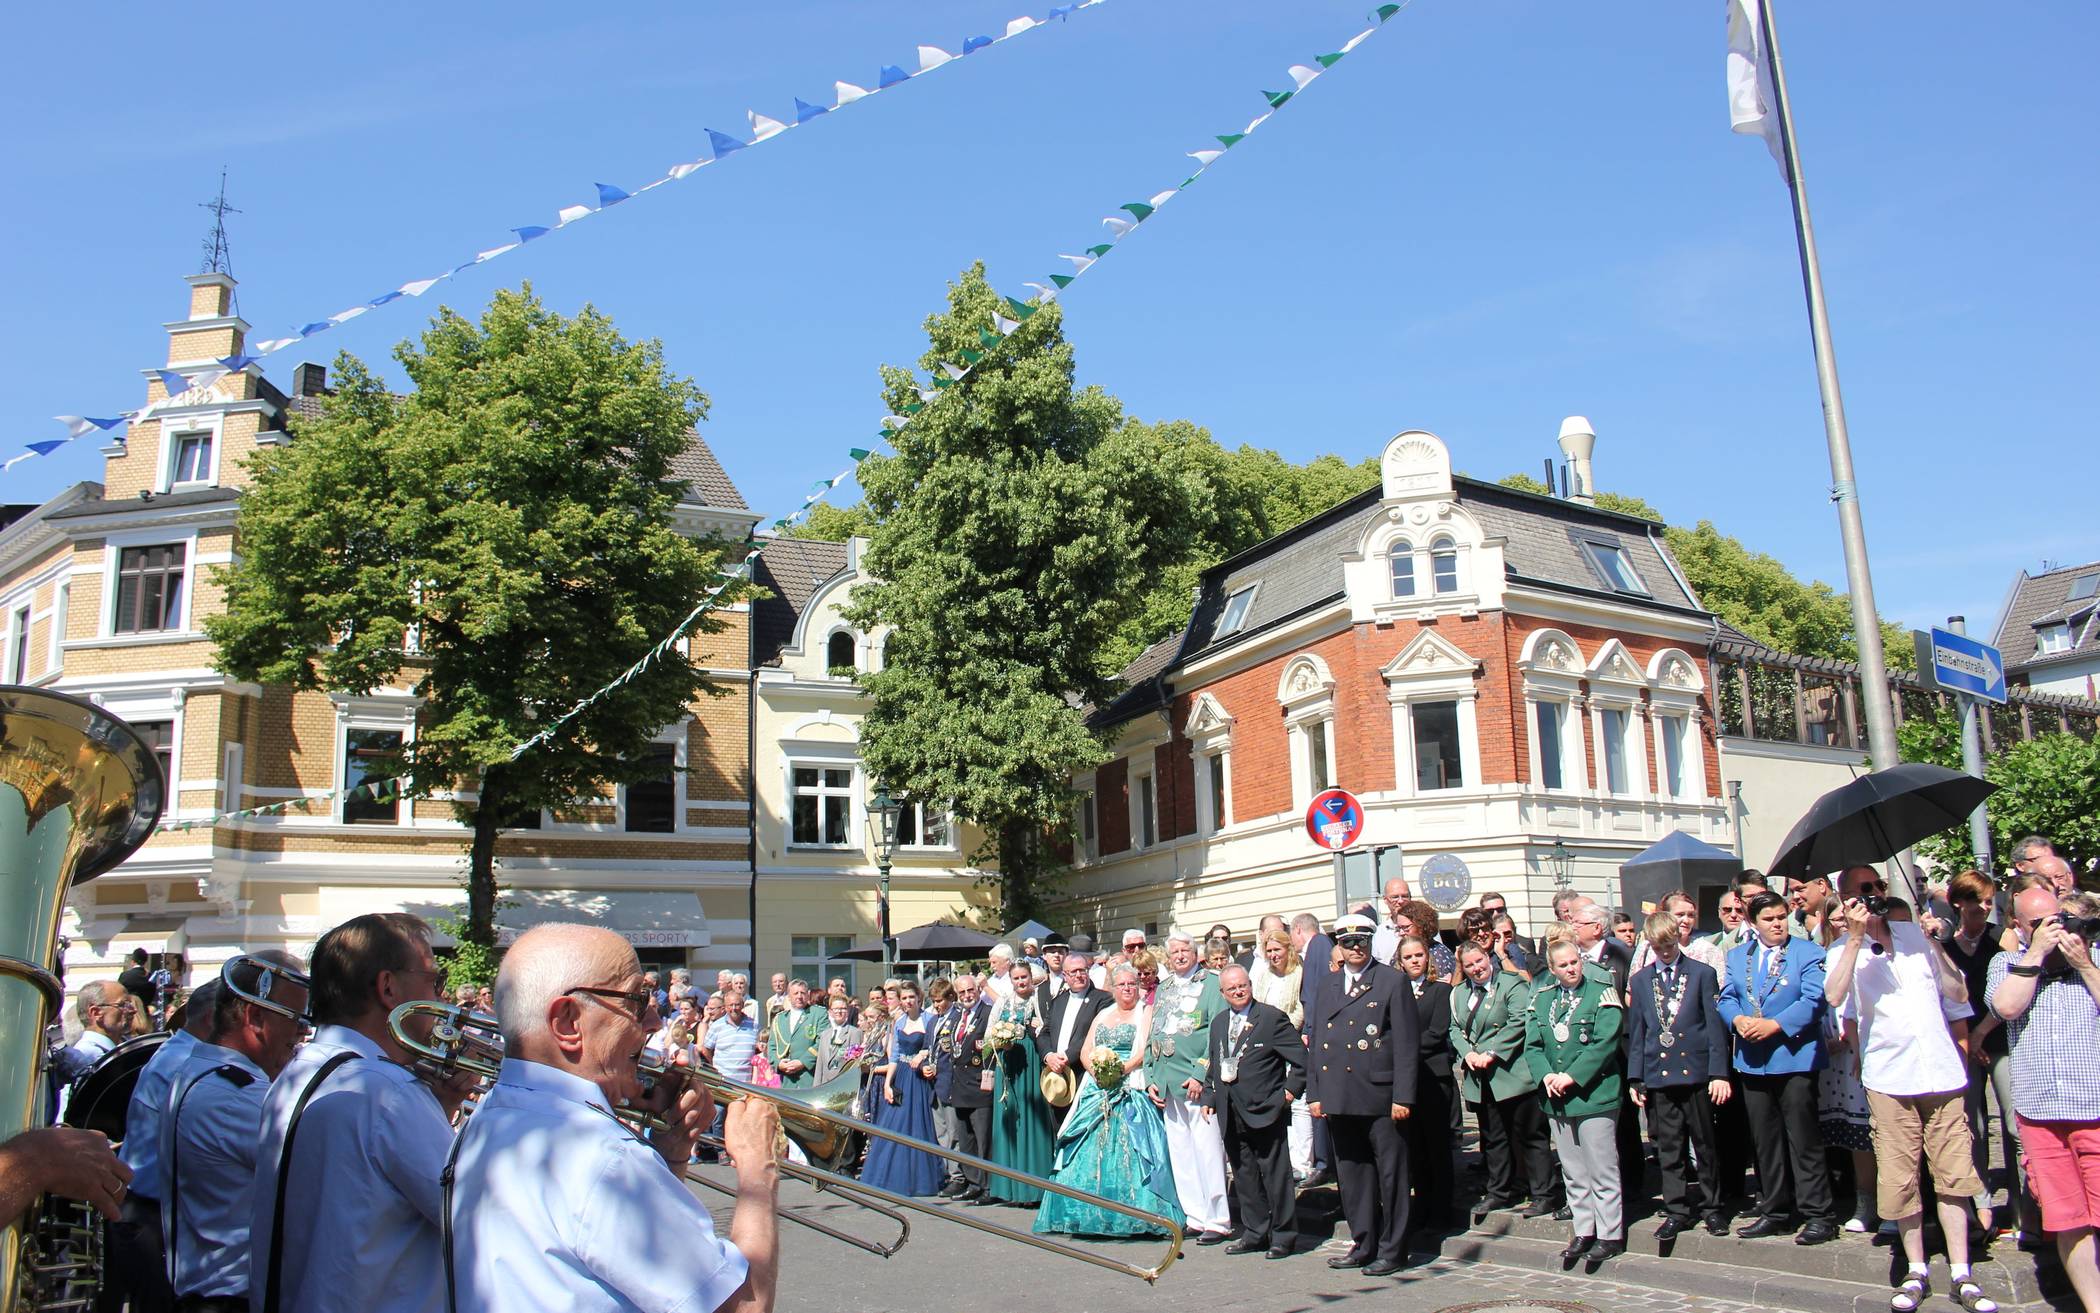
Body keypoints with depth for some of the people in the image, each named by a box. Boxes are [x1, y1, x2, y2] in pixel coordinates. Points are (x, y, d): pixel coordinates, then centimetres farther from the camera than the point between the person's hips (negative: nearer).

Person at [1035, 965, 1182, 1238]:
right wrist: (1096, 1069, -7)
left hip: (1130, 1090, -5)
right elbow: (1085, 1051, 13)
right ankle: (1090, 1214, 5)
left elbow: (1143, 1052, -8)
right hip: (1097, 1090, 5)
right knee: (1089, 1151, 0)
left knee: (1127, 1151, -12)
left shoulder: (1145, 1013, 4)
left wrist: (1120, 1069, -21)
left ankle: (1134, 1216, -9)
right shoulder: (1102, 1015, 19)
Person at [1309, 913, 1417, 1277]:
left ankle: (1392, 1250, 11)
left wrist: (1403, 1096, -12)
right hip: (1340, 1099, 5)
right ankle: (1364, 1245, 22)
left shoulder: (1392, 982, -2)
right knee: (1353, 1176, 12)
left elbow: (1407, 1043, -6)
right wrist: (1315, 1094, 10)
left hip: (1380, 1098, -5)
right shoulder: (1328, 990, 15)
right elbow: (1317, 1043, 17)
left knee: (1390, 1175, 1)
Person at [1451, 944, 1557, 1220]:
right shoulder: (1459, 994, 14)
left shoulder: (1513, 985, -7)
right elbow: (1455, 1029, 13)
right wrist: (1468, 1053, -6)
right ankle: (1500, 1192, 24)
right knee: (1492, 1138, 13)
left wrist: (1490, 1054, -18)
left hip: (1513, 1075, -6)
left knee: (1530, 1135, 0)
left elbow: (1518, 1023, -16)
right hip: (1480, 1080, 6)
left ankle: (1545, 1194, 7)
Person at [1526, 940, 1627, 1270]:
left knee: (1602, 1170, 1)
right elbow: (1532, 1045, 7)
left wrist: (1571, 1077, -18)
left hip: (1594, 1094, -5)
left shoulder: (1601, 994, -7)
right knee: (1573, 1173, 13)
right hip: (1556, 1098, 6)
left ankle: (1610, 1236, 10)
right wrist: (1546, 1076, -11)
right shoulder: (1541, 998, 9)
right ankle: (1584, 1232, 24)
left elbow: (1605, 1043, -15)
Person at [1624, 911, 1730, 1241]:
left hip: (1696, 1072, -2)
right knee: (1668, 1149, 6)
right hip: (1658, 1075, 2)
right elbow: (1635, 1032, 9)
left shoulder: (1703, 974, 1)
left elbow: (1715, 1025, -2)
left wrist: (1719, 1073, -8)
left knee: (1704, 1145, 8)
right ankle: (1676, 1211, 14)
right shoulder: (1639, 981, 9)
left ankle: (1711, 1207, 20)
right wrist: (1635, 1079, 5)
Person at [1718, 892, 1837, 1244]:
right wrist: (1737, 1019, -11)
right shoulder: (1737, 956, 13)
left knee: (1803, 1139, -3)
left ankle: (1819, 1215, 4)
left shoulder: (1808, 953, -3)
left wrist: (1775, 1025, -20)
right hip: (1752, 1060, 5)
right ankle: (1775, 1212, 20)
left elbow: (1813, 999, -12)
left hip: (1795, 1057, -5)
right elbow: (1726, 998, 10)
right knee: (1765, 1141, 11)